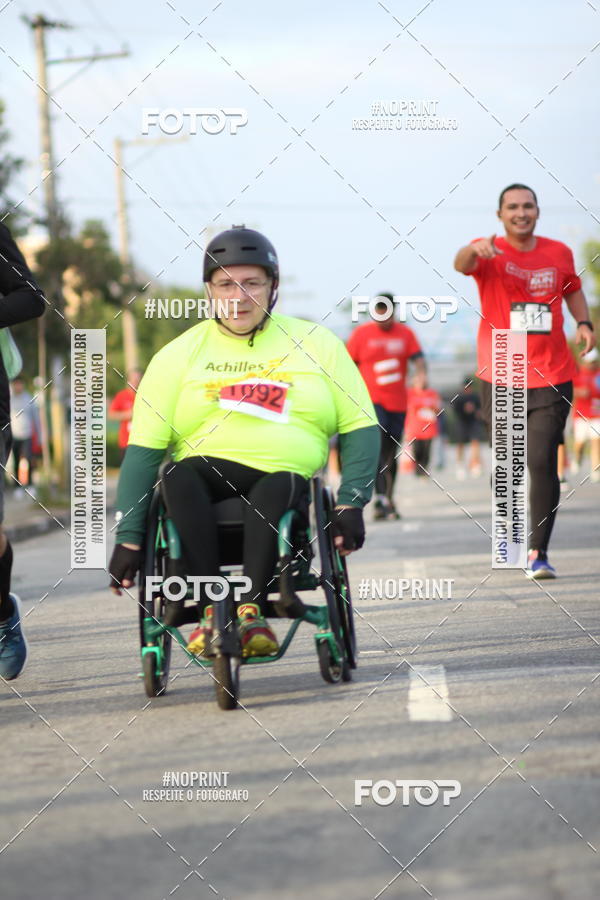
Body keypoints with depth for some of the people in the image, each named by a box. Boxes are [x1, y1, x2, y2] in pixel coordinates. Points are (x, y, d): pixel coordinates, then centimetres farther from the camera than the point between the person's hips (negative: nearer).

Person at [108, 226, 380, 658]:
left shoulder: (316, 344, 13)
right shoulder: (178, 356, 10)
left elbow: (360, 427, 10)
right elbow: (144, 448, 4)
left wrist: (351, 504, -5)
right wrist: (128, 537, -5)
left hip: (286, 476, -1)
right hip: (208, 479, 1)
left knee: (275, 489, -35)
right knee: (177, 476, -33)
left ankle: (251, 607, -39)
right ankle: (212, 607, -34)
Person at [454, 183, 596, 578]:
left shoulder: (559, 253, 6)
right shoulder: (491, 254, -4)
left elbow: (573, 289, 24)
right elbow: (462, 264, -27)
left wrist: (584, 323, 5)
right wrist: (474, 250, -51)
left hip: (552, 379, 1)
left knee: (543, 463, -11)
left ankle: (539, 552, -11)